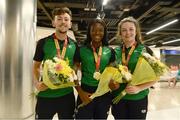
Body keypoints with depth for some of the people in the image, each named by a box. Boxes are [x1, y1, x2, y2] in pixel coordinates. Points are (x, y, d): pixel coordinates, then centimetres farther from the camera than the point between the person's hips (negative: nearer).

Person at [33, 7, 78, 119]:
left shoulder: (74, 45, 3)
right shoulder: (43, 42, -3)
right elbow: (36, 66, 3)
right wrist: (36, 82, -14)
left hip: (67, 95, 2)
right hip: (45, 95, -2)